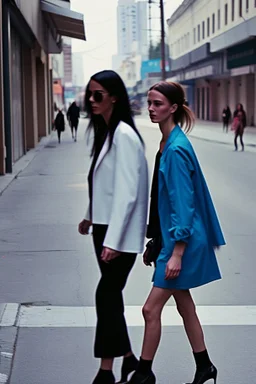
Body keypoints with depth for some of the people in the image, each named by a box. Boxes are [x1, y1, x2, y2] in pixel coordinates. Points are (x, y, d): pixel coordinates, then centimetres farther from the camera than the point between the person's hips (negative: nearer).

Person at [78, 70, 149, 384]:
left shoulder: (124, 135, -18)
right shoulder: (105, 132, 10)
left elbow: (126, 192, -23)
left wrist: (112, 240, -25)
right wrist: (90, 217, 25)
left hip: (120, 233, -9)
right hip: (105, 228, 9)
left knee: (106, 294, -6)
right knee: (111, 295, 13)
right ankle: (128, 358, 26)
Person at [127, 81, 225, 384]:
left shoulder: (177, 149, -20)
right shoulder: (166, 144, 9)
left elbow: (183, 205, -21)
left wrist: (177, 254, -22)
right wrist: (154, 243, 18)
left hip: (183, 241, -10)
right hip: (170, 236, 10)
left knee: (151, 308, -3)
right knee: (184, 305, 17)